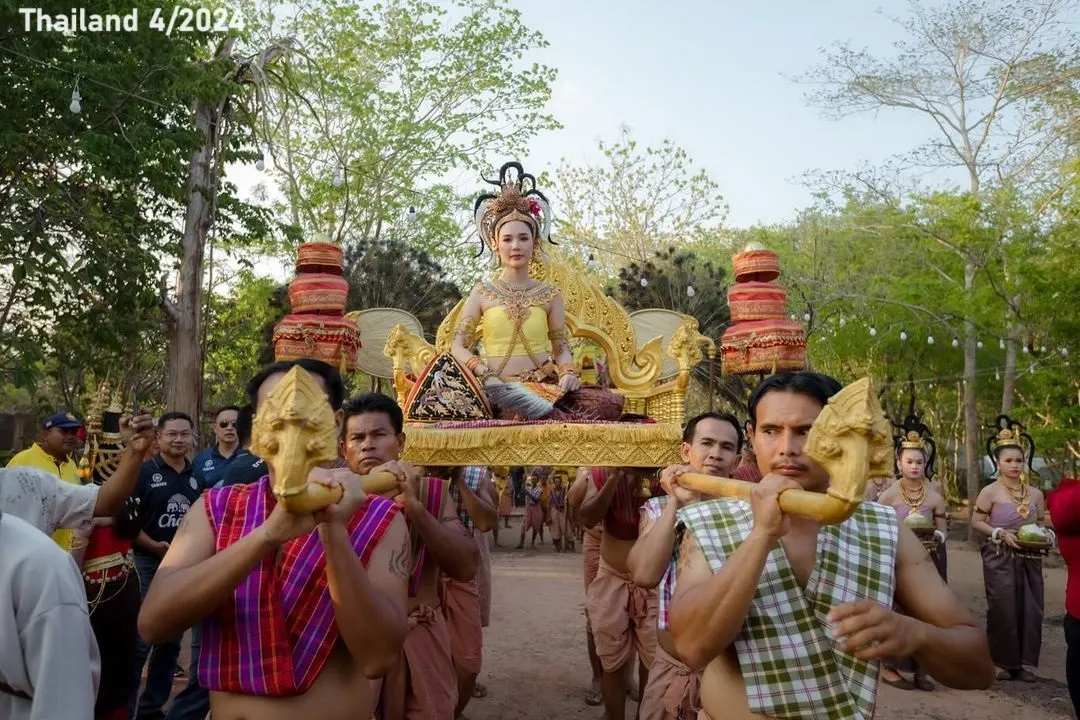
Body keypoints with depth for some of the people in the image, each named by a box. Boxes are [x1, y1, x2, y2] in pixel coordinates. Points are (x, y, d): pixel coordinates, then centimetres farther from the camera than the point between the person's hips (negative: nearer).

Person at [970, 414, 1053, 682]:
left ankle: (1025, 662, 14)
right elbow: (976, 521, -5)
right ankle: (1002, 661, 7)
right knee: (1003, 608, -5)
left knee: (1031, 609, 3)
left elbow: (1040, 523, 16)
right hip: (1000, 558, -4)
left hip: (1030, 558, 4)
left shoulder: (1035, 493, 7)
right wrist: (1001, 534, -17)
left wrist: (1046, 534, -5)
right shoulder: (990, 491, -6)